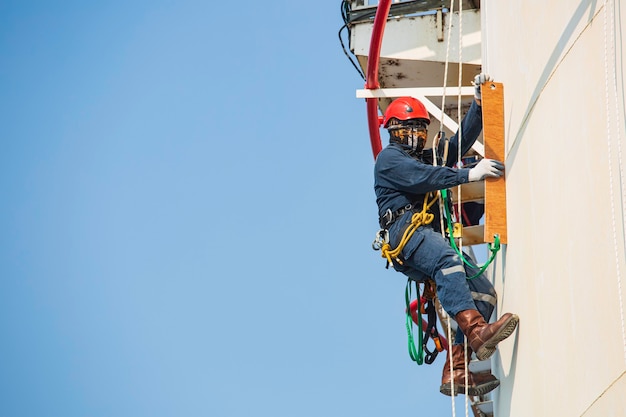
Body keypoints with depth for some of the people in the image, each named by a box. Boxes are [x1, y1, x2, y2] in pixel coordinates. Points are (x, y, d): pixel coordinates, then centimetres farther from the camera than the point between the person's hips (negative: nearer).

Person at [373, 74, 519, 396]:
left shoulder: (428, 158, 36)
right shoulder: (388, 158, 10)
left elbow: (461, 140, 27)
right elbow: (424, 178, -8)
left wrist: (479, 102, 16)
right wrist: (470, 174, -16)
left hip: (432, 237, 8)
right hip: (406, 233, -8)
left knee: (484, 292, -10)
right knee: (447, 261, -39)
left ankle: (455, 373, -20)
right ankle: (477, 333, -59)